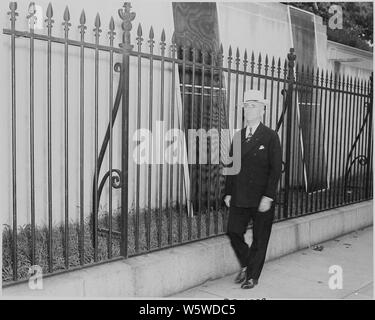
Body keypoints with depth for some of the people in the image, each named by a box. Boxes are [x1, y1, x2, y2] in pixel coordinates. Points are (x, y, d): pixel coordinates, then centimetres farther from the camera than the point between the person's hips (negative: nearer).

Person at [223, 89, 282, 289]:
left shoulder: (270, 137, -5)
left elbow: (275, 169, -9)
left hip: (262, 199, -4)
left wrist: (268, 197, -16)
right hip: (239, 198, 4)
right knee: (233, 233, 3)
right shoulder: (238, 136, 10)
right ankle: (245, 265, 28)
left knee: (259, 239, 6)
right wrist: (228, 192, 7)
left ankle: (252, 276, 23)